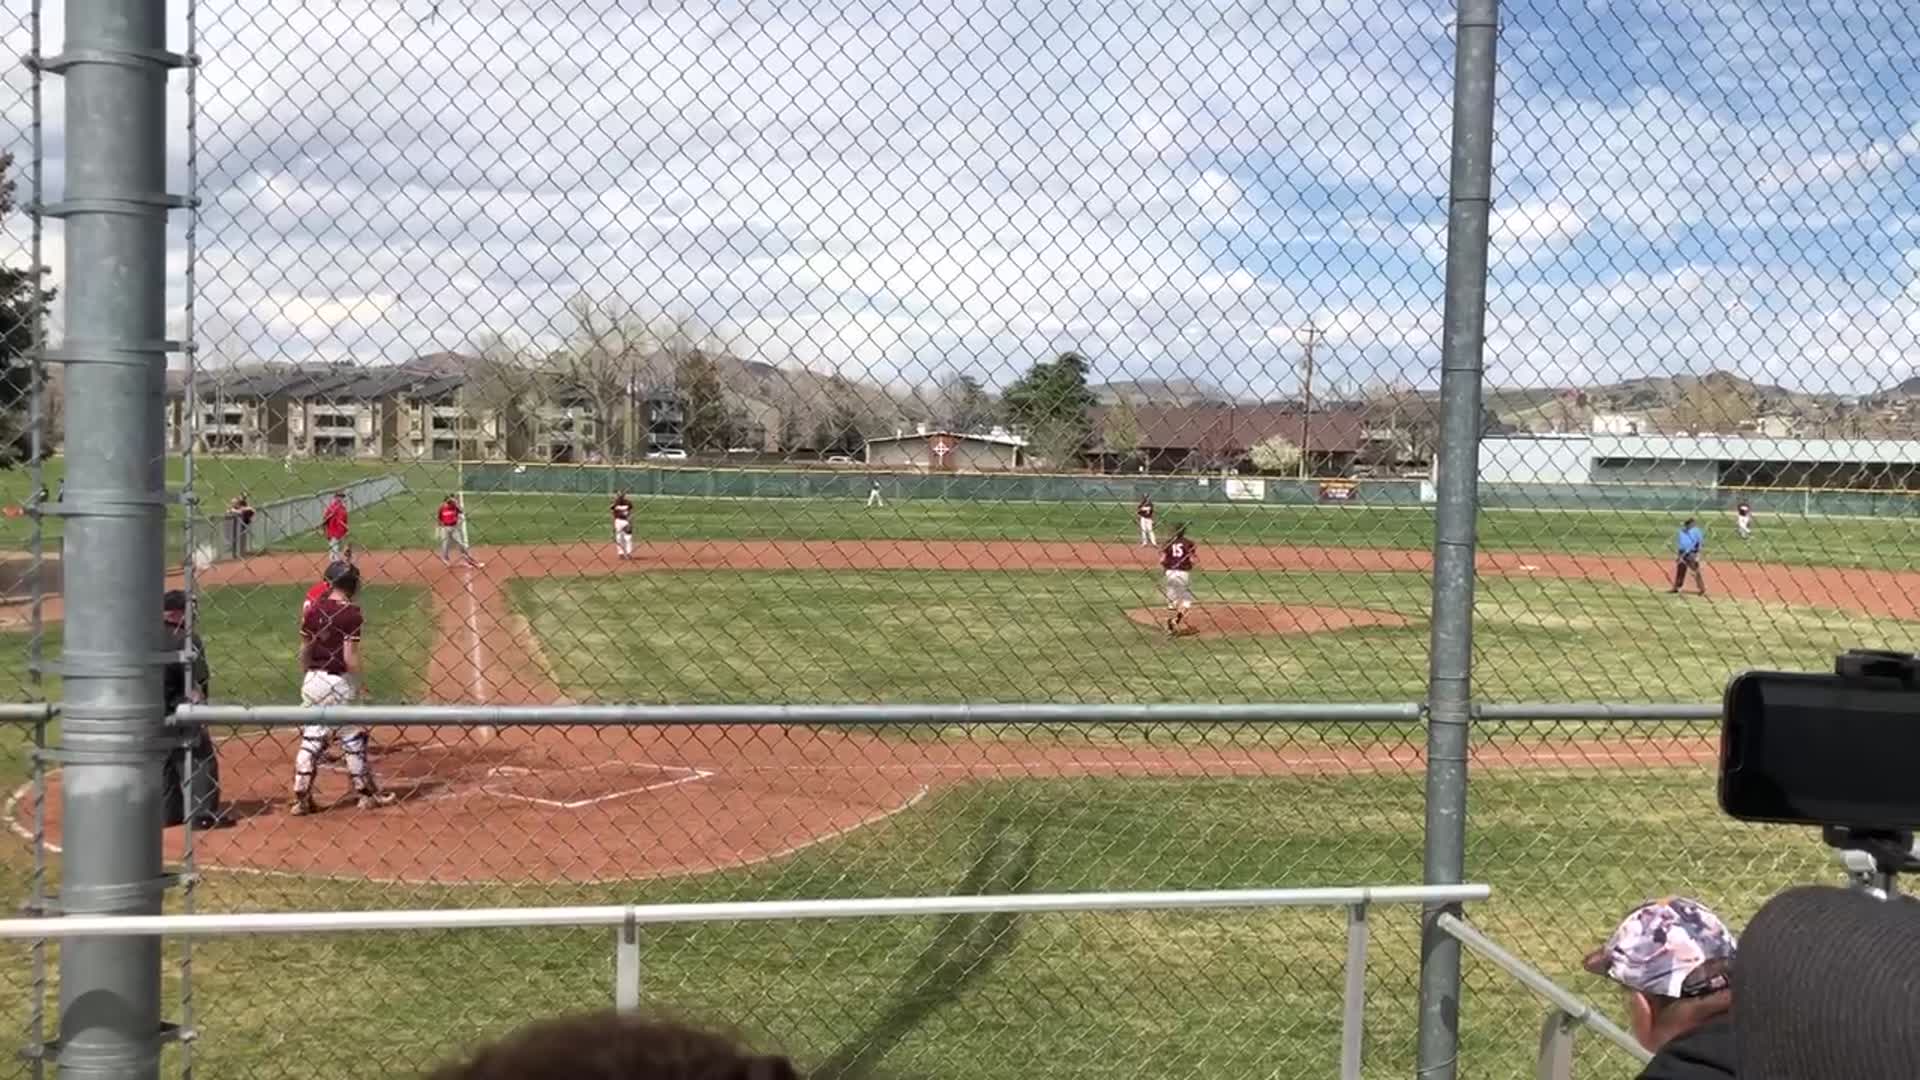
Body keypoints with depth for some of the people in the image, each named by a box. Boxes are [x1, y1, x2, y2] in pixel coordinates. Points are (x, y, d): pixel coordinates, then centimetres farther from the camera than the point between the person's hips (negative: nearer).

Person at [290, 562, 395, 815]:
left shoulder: (313, 610, 2)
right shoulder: (352, 614, -13)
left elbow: (304, 652, 7)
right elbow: (350, 658, -17)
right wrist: (360, 688, -8)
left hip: (313, 679, 4)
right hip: (340, 681, -4)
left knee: (310, 738, 9)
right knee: (353, 740, 8)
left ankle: (301, 799, 8)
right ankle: (367, 794, 19)